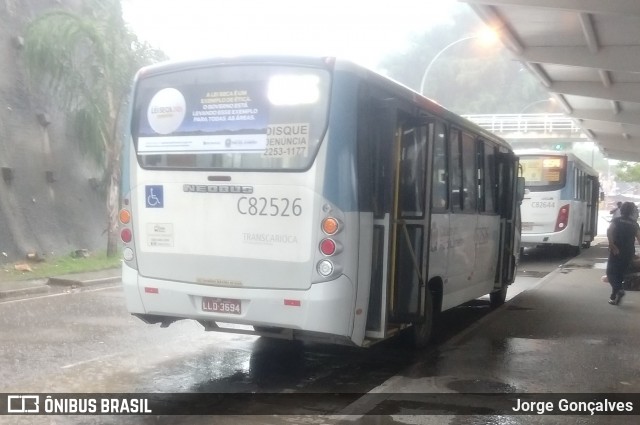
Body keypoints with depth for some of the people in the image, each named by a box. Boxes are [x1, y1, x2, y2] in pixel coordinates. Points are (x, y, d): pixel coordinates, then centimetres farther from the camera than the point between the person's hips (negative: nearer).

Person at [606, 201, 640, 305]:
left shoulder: (616, 221, -1)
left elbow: (609, 231, -19)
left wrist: (612, 245, -19)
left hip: (617, 251, -4)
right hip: (629, 252, 4)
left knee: (611, 272, 2)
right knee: (620, 272, 16)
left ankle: (618, 290, -21)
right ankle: (615, 295, 16)